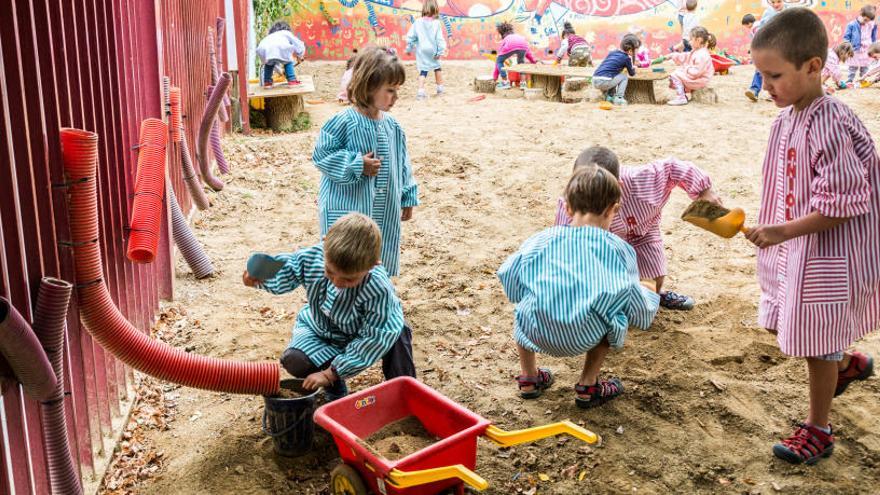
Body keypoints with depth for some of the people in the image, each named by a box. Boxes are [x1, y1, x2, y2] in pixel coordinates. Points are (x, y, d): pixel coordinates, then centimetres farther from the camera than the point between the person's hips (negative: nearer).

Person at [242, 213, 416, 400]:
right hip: (320, 328, 3)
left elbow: (373, 340, -31)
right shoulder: (312, 257, -28)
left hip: (359, 334, -3)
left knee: (396, 335, -33)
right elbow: (285, 272, -4)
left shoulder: (379, 290, -39)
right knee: (294, 361, -24)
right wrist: (260, 277, -27)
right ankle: (335, 391, 4)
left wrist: (330, 373, -28)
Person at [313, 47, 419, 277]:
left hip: (385, 213, 6)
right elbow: (322, 155, -12)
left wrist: (408, 197, 14)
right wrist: (357, 165, -20)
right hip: (348, 210, -6)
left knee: (380, 261, 16)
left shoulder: (392, 126, 4)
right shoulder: (343, 122, -16)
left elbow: (402, 164, 13)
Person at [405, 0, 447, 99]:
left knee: (423, 70, 1)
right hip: (433, 51, 0)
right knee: (437, 67, 23)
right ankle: (440, 88, 32)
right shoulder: (436, 23, -7)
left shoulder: (417, 22, -4)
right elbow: (439, 39, -10)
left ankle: (421, 92, -16)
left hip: (421, 51, 0)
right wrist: (441, 51, -5)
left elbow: (410, 36, -1)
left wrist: (409, 48, 10)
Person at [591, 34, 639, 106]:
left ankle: (609, 97, 23)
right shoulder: (626, 58, 2)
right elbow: (631, 73, 17)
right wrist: (633, 68, 38)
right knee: (624, 76, 14)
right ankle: (619, 98, 6)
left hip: (595, 82, 6)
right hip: (604, 82, -6)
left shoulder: (611, 52, 19)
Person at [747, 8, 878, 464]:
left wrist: (784, 231, -27)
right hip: (794, 249, 9)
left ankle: (818, 430, 26)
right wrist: (776, 232, 15)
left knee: (815, 341, 6)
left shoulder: (830, 125, -25)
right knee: (785, 324, 21)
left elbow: (842, 204, -25)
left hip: (826, 254, -8)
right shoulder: (787, 118, 1)